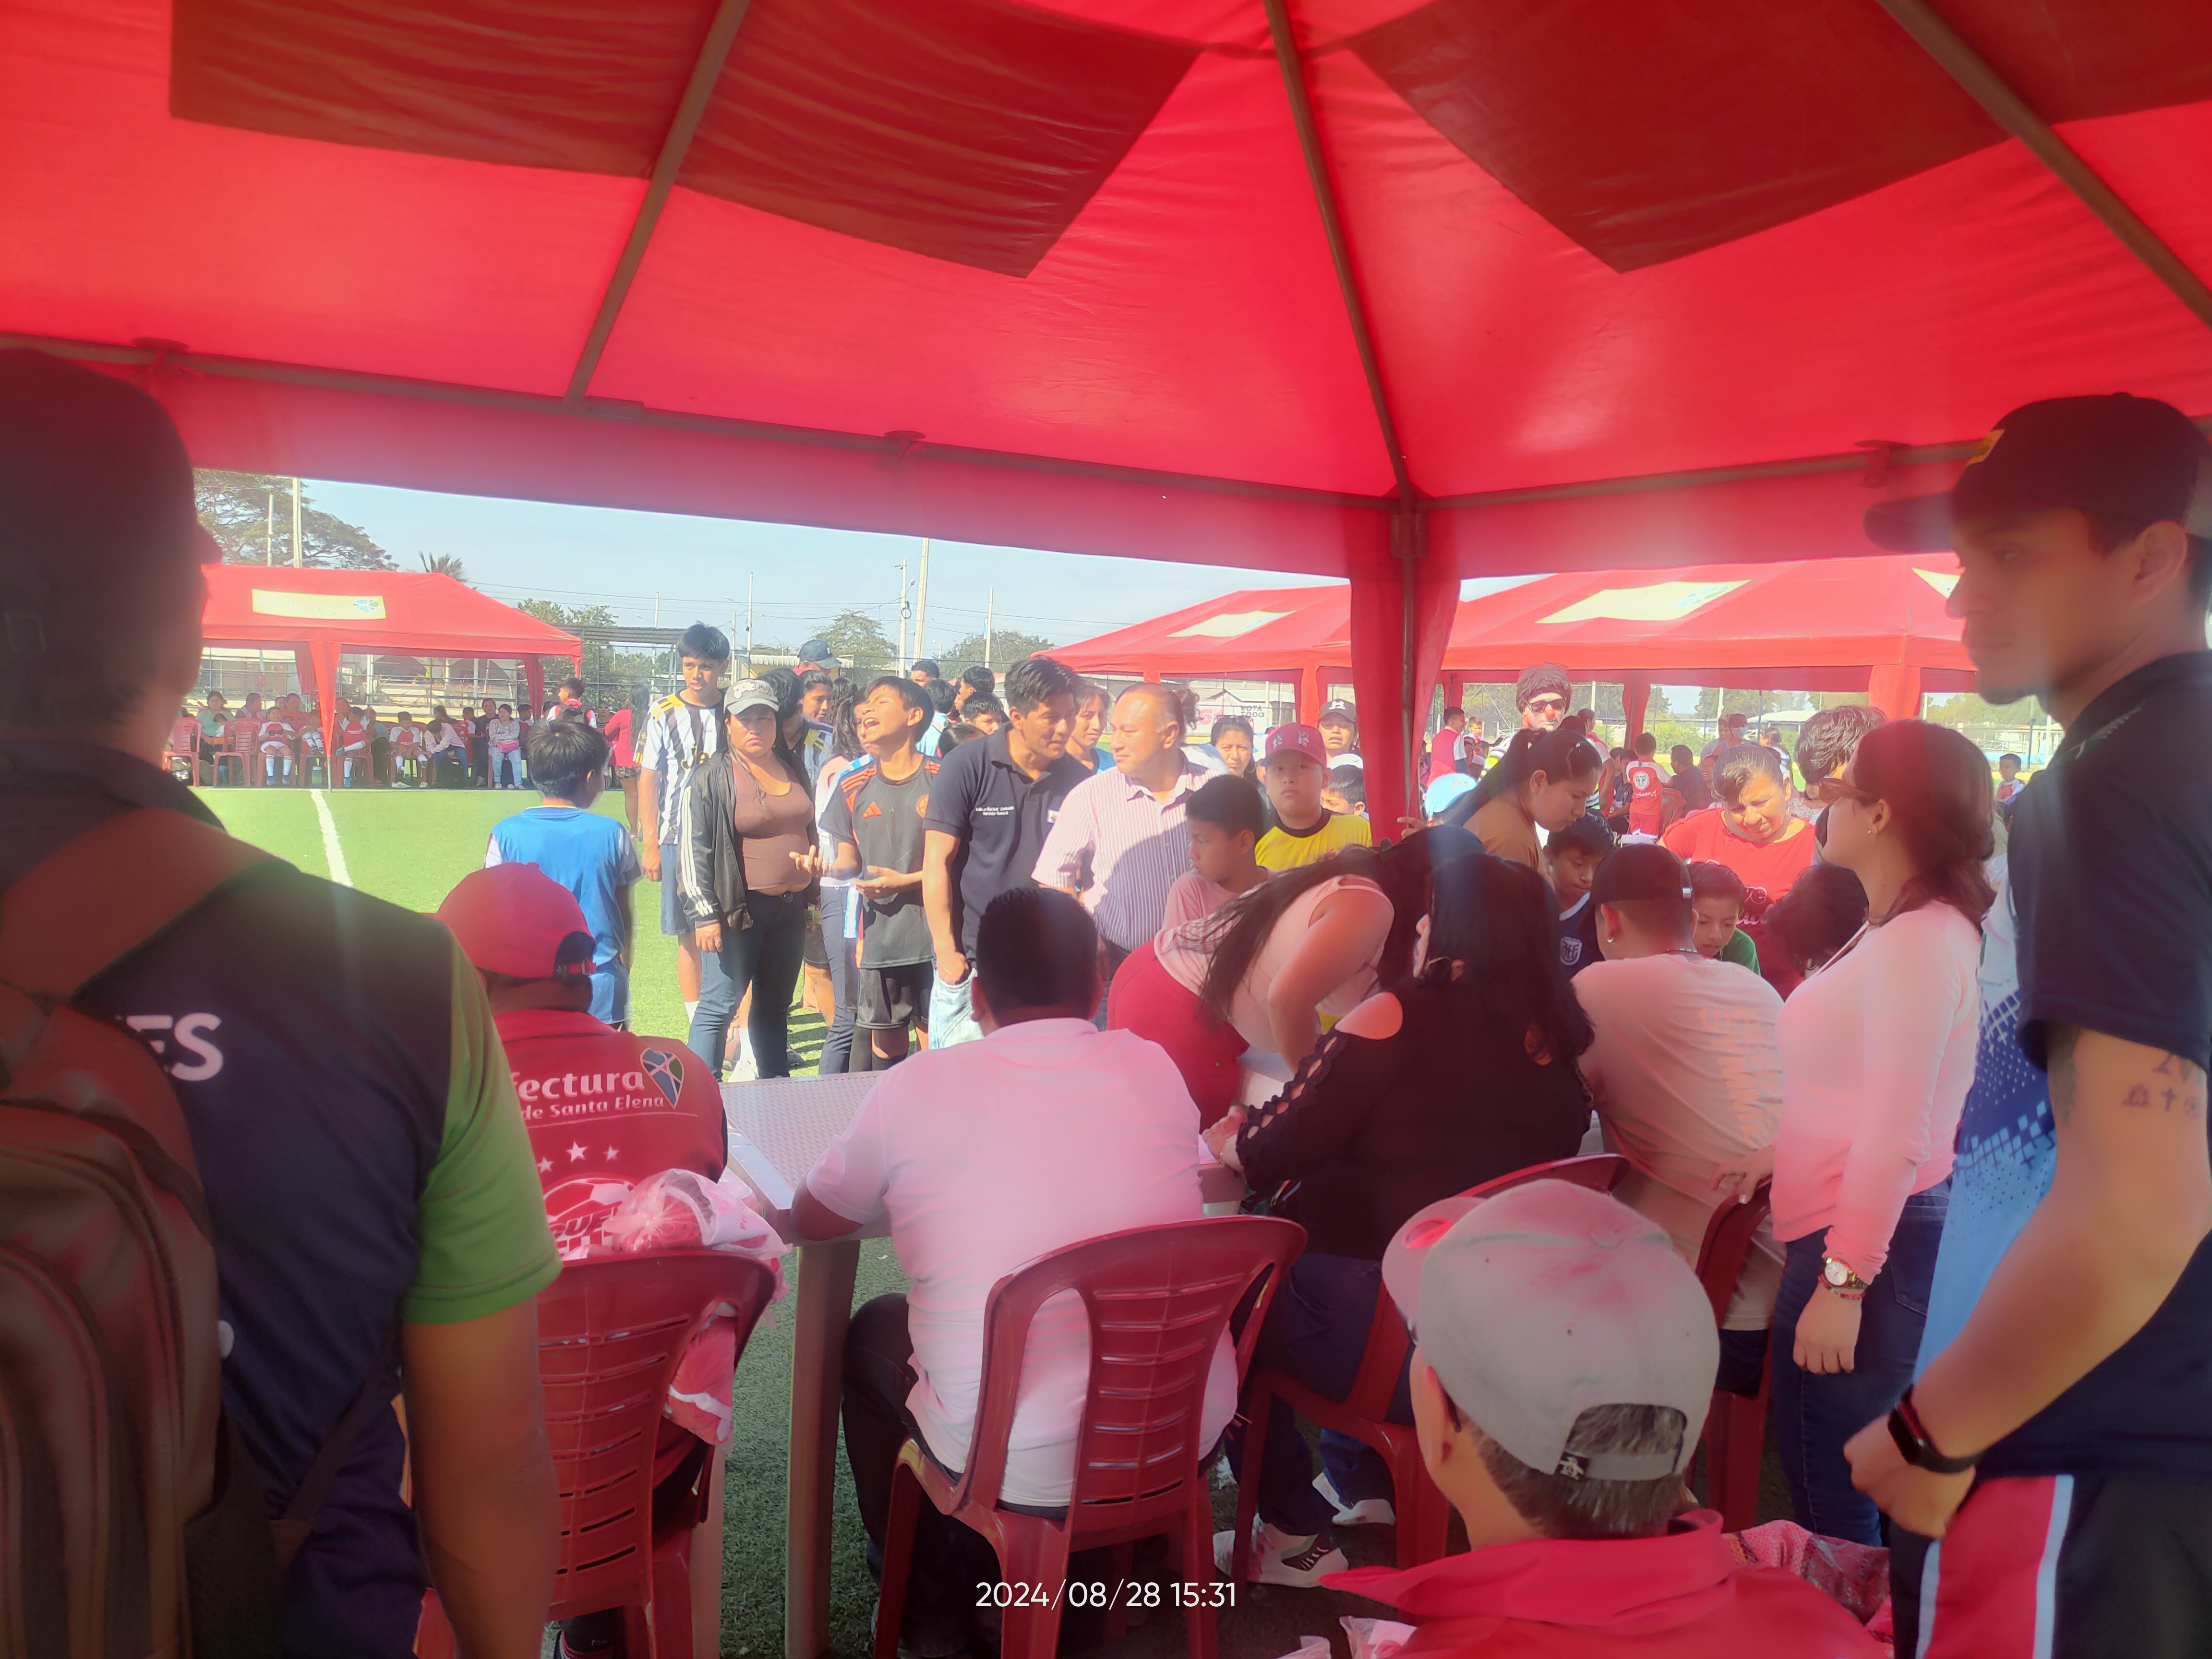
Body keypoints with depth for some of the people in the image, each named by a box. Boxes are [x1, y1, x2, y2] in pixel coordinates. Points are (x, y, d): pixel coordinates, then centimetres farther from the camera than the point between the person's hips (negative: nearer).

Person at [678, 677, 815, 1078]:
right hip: (739, 909, -6)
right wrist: (704, 914, -15)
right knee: (719, 1005, -5)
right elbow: (695, 851, -9)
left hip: (791, 908, 6)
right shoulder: (711, 780, -6)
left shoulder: (795, 770, 11)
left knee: (776, 1006, 15)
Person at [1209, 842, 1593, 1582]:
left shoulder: (1402, 1015, -15)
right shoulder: (1558, 1047, 3)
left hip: (1381, 1338, -7)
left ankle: (1297, 1536, 20)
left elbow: (1273, 1154, -12)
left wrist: (1229, 1138, 12)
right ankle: (1360, 1480, 42)